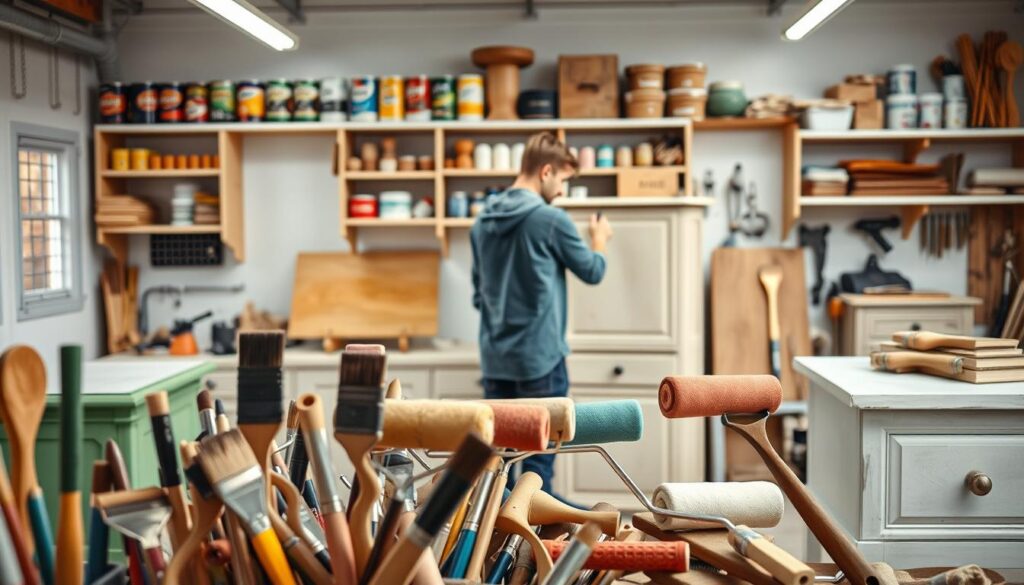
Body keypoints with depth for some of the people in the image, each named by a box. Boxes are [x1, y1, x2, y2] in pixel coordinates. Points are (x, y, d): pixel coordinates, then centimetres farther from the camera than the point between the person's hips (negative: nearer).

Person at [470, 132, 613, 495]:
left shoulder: (484, 221, 9)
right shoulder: (551, 219, -12)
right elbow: (592, 272, 1)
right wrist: (600, 239, 20)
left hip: (495, 356, 7)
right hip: (540, 355, -6)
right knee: (538, 454, 2)